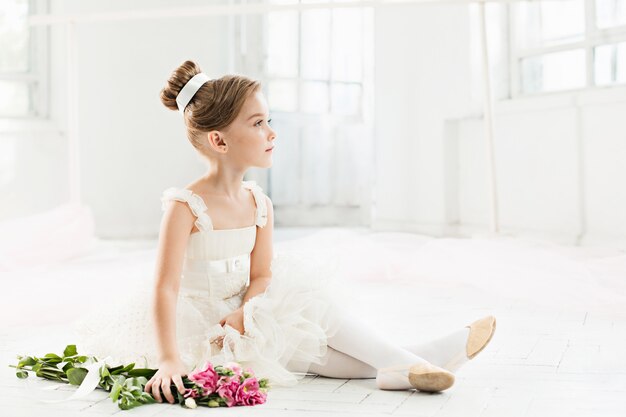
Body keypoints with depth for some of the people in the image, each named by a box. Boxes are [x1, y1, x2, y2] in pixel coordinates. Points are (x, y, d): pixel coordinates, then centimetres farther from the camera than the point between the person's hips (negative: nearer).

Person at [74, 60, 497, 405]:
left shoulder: (259, 203, 1)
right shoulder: (186, 206, -20)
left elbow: (260, 275, 0)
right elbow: (165, 289, -26)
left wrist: (242, 316, -21)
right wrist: (169, 359, -35)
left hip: (244, 323, 7)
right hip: (202, 331, -7)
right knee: (315, 304, -18)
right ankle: (403, 362, -16)